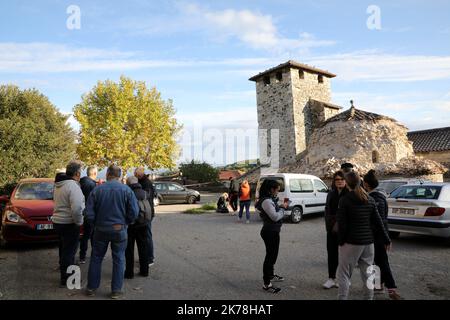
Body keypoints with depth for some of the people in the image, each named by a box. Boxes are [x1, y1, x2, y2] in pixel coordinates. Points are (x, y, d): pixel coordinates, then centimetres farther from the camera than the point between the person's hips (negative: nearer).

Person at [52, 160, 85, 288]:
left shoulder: (59, 185, 10)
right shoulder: (73, 186, -21)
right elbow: (77, 208, -31)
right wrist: (78, 222, -16)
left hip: (58, 221, 10)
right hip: (69, 224, -10)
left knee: (64, 250, 21)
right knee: (69, 252, 1)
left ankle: (65, 274, 35)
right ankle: (65, 279, 10)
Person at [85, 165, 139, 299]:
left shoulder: (97, 190, -6)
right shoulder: (127, 190, -9)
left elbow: (89, 212, -5)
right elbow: (134, 212, -10)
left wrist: (97, 223, 11)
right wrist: (124, 222, 7)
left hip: (101, 229, 1)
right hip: (120, 230, -1)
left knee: (96, 258, 17)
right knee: (119, 260, 10)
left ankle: (91, 288, 25)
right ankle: (116, 290, 14)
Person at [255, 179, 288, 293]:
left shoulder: (269, 199, 11)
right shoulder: (266, 201, -21)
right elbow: (275, 217, -24)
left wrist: (282, 207, 1)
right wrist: (283, 208, -11)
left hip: (272, 231, 11)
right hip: (270, 232, -11)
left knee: (272, 255, 24)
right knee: (270, 256, -4)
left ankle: (270, 275, 42)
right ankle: (266, 284, 5)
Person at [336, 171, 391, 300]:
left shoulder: (344, 200, -11)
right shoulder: (370, 200, 5)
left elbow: (342, 224, -12)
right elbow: (378, 222, 7)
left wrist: (341, 241, -2)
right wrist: (386, 240, 14)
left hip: (351, 242, -5)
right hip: (368, 242, 6)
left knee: (343, 274, 3)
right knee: (367, 273, 17)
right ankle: (369, 297, 26)